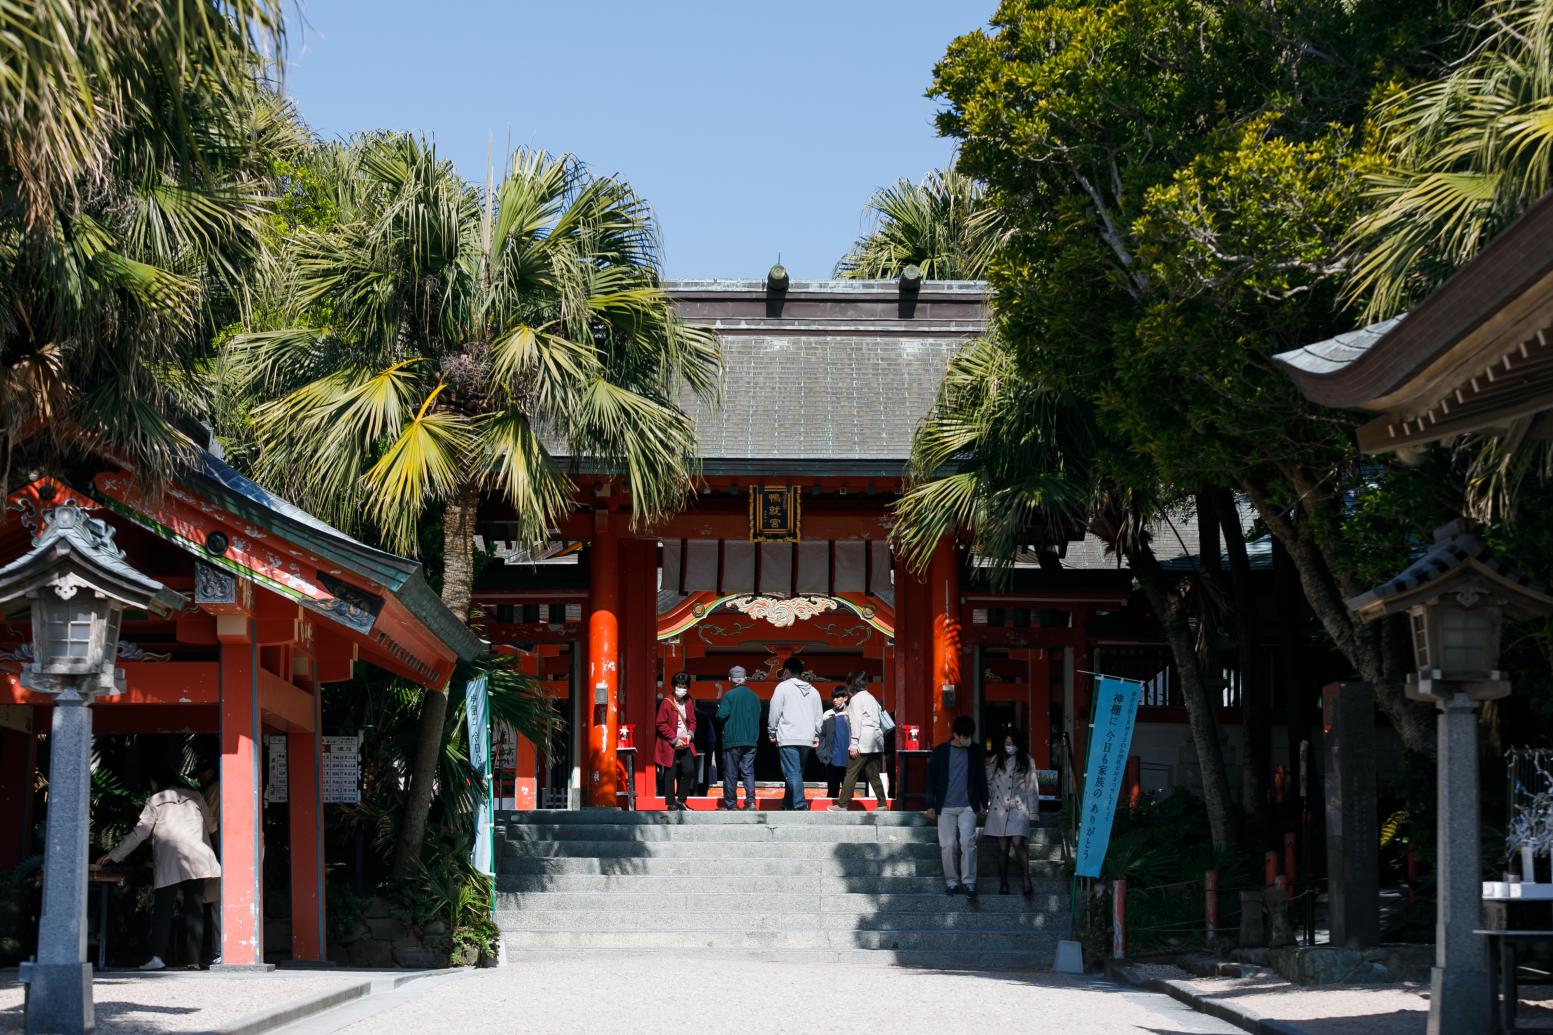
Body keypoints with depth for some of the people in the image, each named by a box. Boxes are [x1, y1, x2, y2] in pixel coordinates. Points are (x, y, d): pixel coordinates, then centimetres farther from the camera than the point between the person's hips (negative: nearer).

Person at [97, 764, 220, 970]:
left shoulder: (156, 801, 8)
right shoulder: (194, 797, 16)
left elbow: (140, 833, 4)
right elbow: (211, 825, 21)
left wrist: (113, 856, 10)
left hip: (169, 861, -2)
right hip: (196, 860, 2)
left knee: (162, 910, -2)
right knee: (194, 910, 3)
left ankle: (157, 956, -16)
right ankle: (194, 959, -3)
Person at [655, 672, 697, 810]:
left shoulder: (688, 702, 6)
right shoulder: (667, 702, -10)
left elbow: (692, 721, 14)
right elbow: (661, 724, -10)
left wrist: (690, 735, -5)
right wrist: (675, 739, -14)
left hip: (685, 744, 5)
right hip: (669, 745, -5)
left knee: (689, 770, -2)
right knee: (670, 774, -1)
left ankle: (681, 800, 13)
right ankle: (671, 804, 8)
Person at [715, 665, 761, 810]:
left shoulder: (729, 695, -10)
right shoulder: (754, 696, 5)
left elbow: (721, 715, -15)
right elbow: (758, 716, 11)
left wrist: (719, 709, 6)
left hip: (732, 740, -4)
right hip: (750, 740, 4)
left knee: (730, 773, 4)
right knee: (748, 771, 5)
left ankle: (729, 804, 6)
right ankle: (750, 801, -9)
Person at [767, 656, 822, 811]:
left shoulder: (783, 687, -2)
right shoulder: (813, 691, 15)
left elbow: (774, 713, -3)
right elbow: (818, 717, 17)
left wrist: (772, 733, 7)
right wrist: (816, 736, 23)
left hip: (788, 738, -6)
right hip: (806, 739, 6)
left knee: (793, 774, -9)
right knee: (796, 773, 15)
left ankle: (800, 806, -17)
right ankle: (788, 803, 20)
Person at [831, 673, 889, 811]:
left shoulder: (855, 699, -2)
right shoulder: (871, 698, 20)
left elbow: (856, 722, -10)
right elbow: (881, 722, 17)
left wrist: (854, 744, -12)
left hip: (863, 742, -7)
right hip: (876, 742, 7)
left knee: (851, 773, -7)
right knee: (873, 774, 9)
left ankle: (842, 805, -9)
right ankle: (882, 804, 5)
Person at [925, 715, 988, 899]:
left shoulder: (975, 750, 4)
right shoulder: (940, 752, 0)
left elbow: (981, 777, 12)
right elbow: (931, 779, 5)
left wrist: (983, 802, 12)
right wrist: (931, 805, 4)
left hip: (968, 806, 0)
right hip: (946, 807, 0)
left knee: (967, 841, -12)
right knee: (948, 845, -1)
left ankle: (968, 881, -6)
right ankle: (952, 881, 9)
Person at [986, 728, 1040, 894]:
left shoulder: (1026, 760, 6)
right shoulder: (996, 760, 12)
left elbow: (1032, 787, 5)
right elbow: (989, 783, 16)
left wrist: (1032, 812, 1)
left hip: (1018, 808, -2)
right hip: (999, 808, 2)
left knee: (1018, 843, -19)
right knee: (1002, 848, 2)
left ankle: (1026, 880, -17)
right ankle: (1003, 885, 7)